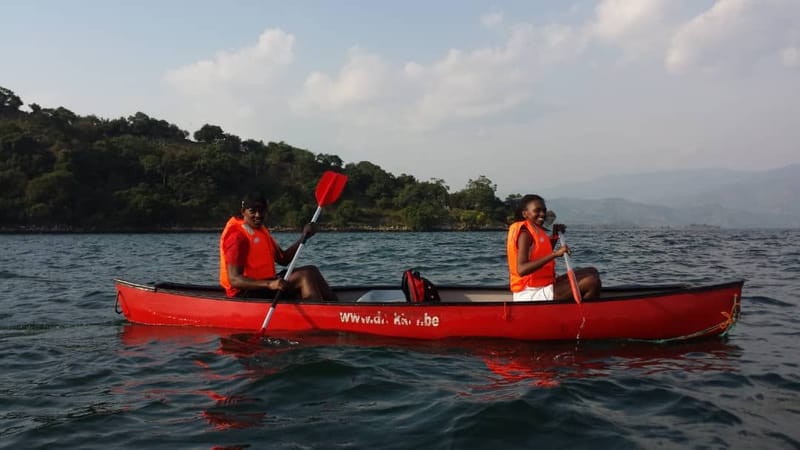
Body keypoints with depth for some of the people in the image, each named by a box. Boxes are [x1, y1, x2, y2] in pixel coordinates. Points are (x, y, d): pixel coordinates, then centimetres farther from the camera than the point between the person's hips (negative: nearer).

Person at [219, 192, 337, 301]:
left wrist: (304, 237, 2)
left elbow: (283, 259, 16)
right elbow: (234, 280, -24)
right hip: (244, 293, -10)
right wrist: (269, 284, -37)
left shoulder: (262, 231, 16)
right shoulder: (237, 237, -16)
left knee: (311, 270, 5)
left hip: (263, 284, 10)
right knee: (305, 276, -20)